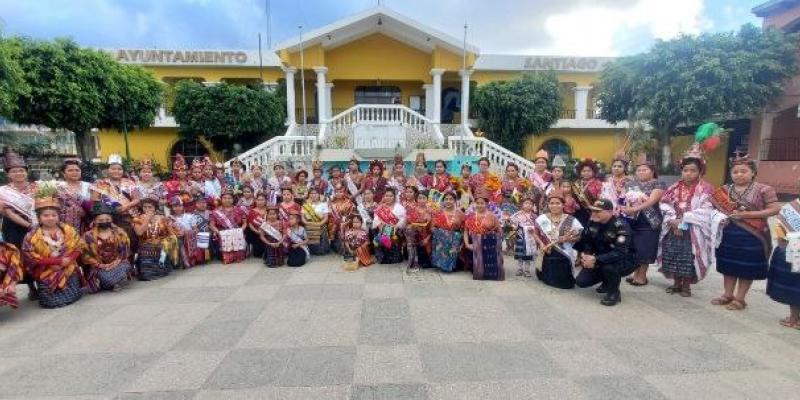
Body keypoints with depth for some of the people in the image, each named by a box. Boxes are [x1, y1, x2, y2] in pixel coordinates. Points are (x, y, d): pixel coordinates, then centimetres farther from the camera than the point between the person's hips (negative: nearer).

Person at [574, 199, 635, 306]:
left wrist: (596, 260, -42)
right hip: (599, 261, 6)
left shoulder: (621, 226, -27)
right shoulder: (592, 222, -8)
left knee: (609, 266, -39)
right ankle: (607, 281, 23)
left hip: (624, 262, -6)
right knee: (581, 281, -7)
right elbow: (585, 241, 2)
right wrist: (585, 255, -19)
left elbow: (620, 253, -36)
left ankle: (614, 293, -9)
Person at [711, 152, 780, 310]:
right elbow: (714, 207, 11)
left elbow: (775, 209, -9)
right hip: (728, 234, 4)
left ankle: (739, 298, 16)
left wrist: (748, 214, -18)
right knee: (728, 266, 11)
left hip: (752, 236, -4)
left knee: (747, 268, 4)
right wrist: (725, 215, -9)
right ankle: (727, 295, 23)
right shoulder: (724, 190, 5)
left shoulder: (763, 190, -6)